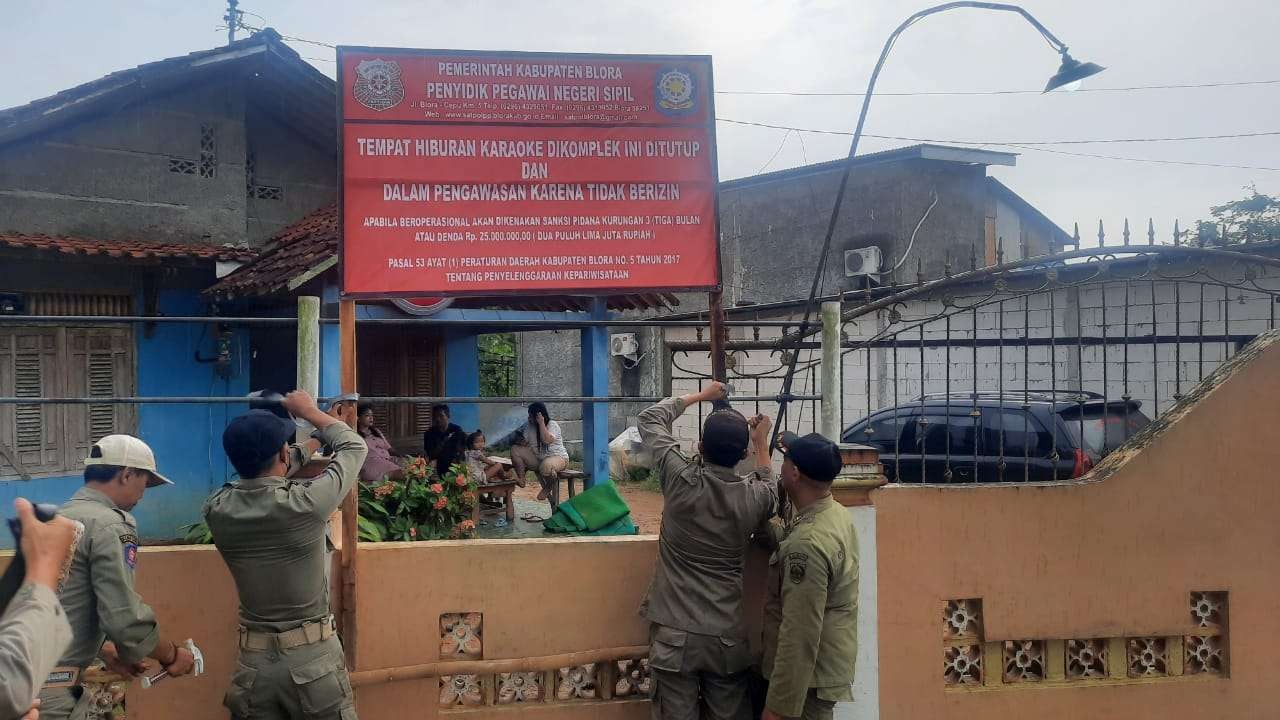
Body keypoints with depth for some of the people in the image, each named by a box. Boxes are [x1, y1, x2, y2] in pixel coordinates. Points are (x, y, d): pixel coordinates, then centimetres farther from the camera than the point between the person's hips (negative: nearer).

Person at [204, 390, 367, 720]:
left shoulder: (217, 510, -8)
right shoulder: (304, 504, -20)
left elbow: (254, 471, 14)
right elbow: (355, 447, -3)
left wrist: (321, 423, 22)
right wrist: (310, 412, 13)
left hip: (253, 659, 4)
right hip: (312, 656, -4)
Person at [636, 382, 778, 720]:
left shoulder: (682, 480, -11)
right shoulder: (754, 497, -7)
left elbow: (650, 418, 6)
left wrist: (701, 396, 18)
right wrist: (762, 444, 28)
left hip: (674, 634, -2)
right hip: (728, 636, 2)